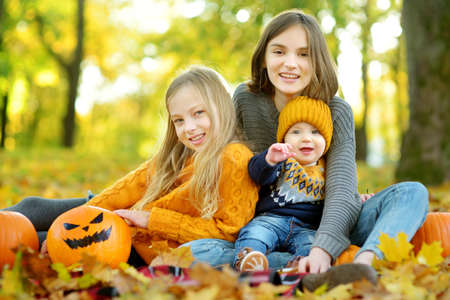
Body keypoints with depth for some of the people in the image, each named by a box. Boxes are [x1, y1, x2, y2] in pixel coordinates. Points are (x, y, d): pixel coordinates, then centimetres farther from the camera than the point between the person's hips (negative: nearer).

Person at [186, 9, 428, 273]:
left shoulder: (337, 112, -9)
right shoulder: (246, 99, -2)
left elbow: (341, 190, -22)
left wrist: (323, 249, -41)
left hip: (323, 231, 0)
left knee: (413, 193, -20)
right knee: (194, 252, -29)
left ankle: (364, 262, -51)